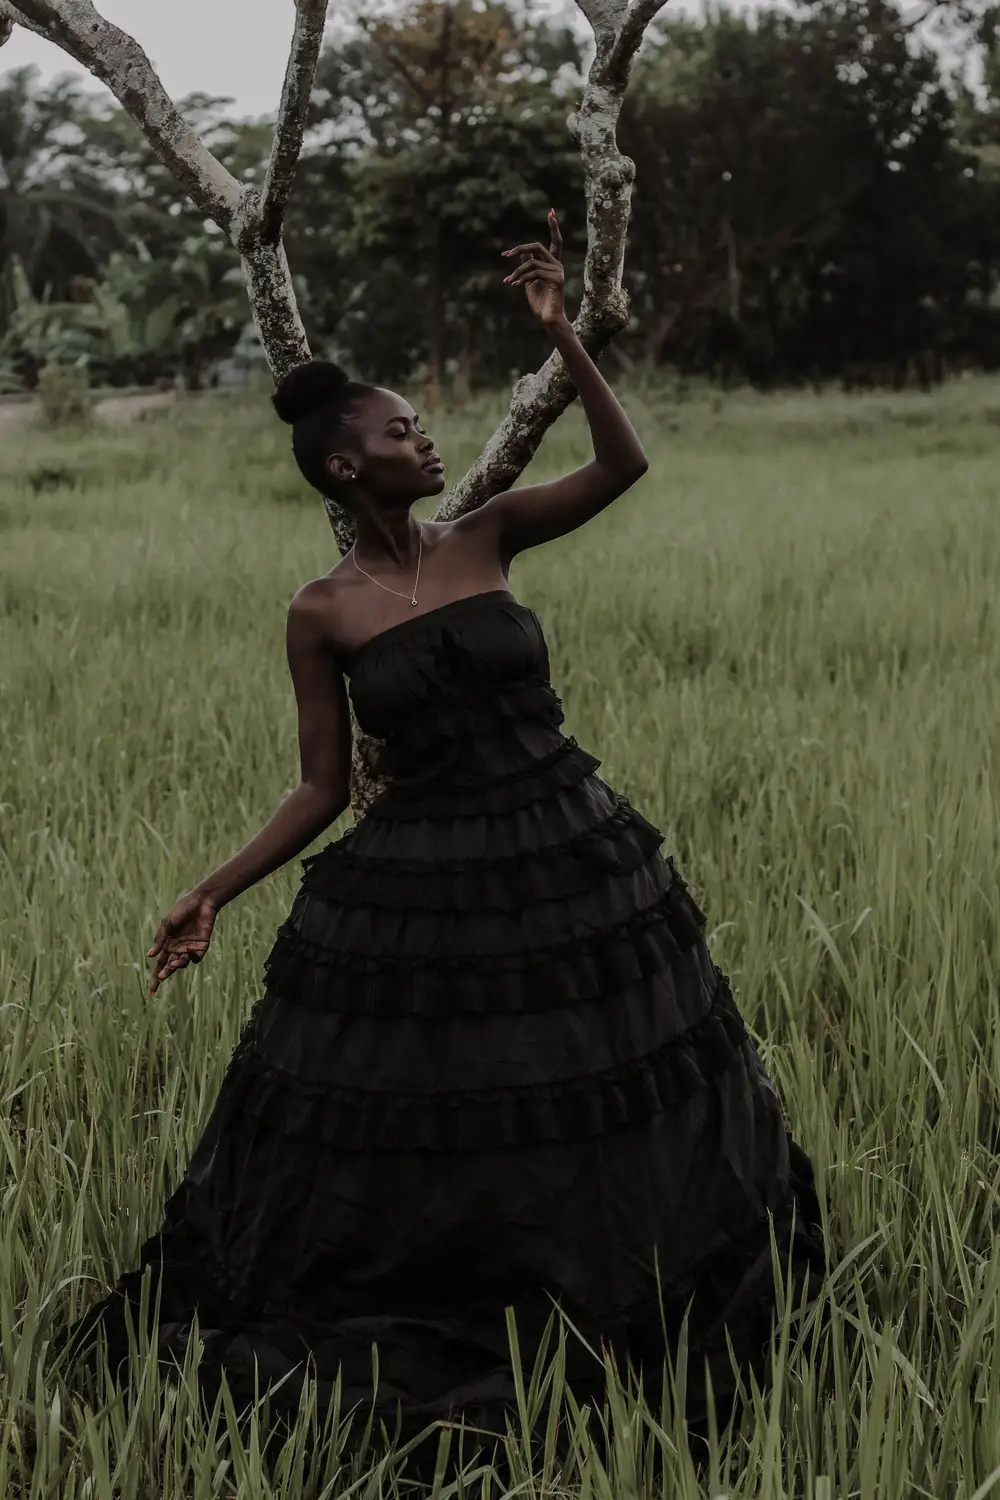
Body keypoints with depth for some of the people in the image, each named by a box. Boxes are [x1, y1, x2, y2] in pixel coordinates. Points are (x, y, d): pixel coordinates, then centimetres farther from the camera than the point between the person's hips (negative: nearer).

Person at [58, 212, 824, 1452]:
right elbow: (324, 786, -2)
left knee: (616, 1130, 14)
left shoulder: (488, 537, 1)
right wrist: (215, 894, -10)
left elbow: (623, 466, -8)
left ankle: (636, 1333, 35)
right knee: (392, 1155, 7)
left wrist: (559, 334, -15)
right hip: (416, 893, -2)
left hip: (573, 870, 3)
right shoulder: (322, 612, -5)